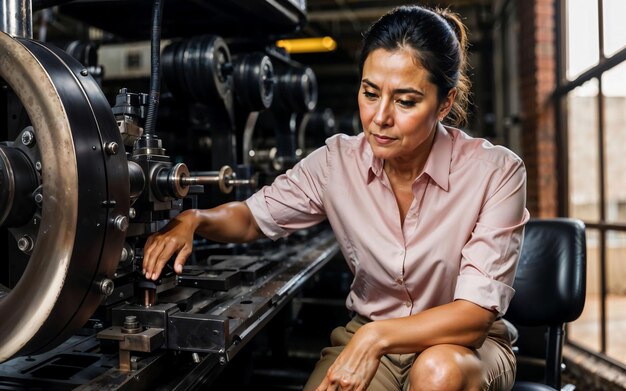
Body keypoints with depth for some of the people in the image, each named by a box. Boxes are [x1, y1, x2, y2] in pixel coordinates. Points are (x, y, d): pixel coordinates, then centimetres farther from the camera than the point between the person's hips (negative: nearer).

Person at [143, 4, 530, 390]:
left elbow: (476, 312, -22)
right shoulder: (338, 162, -9)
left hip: (466, 344, -1)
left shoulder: (495, 173, -18)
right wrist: (193, 220, -17)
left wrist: (378, 337, -36)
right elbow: (253, 216, 4)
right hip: (367, 335, 2)